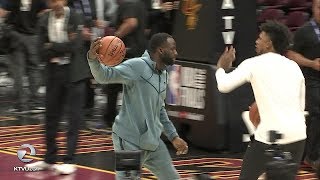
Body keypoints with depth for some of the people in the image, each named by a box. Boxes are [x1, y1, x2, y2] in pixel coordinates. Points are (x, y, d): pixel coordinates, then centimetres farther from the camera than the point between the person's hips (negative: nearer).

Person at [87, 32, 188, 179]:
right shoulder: (137, 66, -15)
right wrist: (93, 59, -47)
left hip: (153, 142, 9)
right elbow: (105, 76, -27)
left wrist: (174, 137, 22)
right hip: (130, 142, -9)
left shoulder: (163, 74, 12)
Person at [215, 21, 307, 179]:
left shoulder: (253, 64, -1)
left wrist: (221, 68, 21)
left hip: (271, 136, -5)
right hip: (298, 135, 5)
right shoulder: (294, 67, 15)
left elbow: (224, 86, -1)